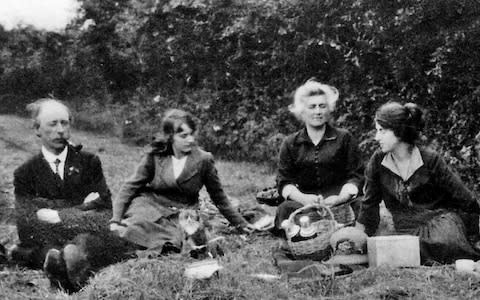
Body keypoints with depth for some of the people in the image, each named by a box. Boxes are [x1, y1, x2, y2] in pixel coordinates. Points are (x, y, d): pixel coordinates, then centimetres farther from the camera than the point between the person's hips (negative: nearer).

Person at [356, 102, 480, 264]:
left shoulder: (430, 159, -10)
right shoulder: (377, 161, -2)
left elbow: (465, 199, -4)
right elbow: (369, 203, 9)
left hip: (441, 217, -2)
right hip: (408, 229, 2)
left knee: (444, 242, -34)